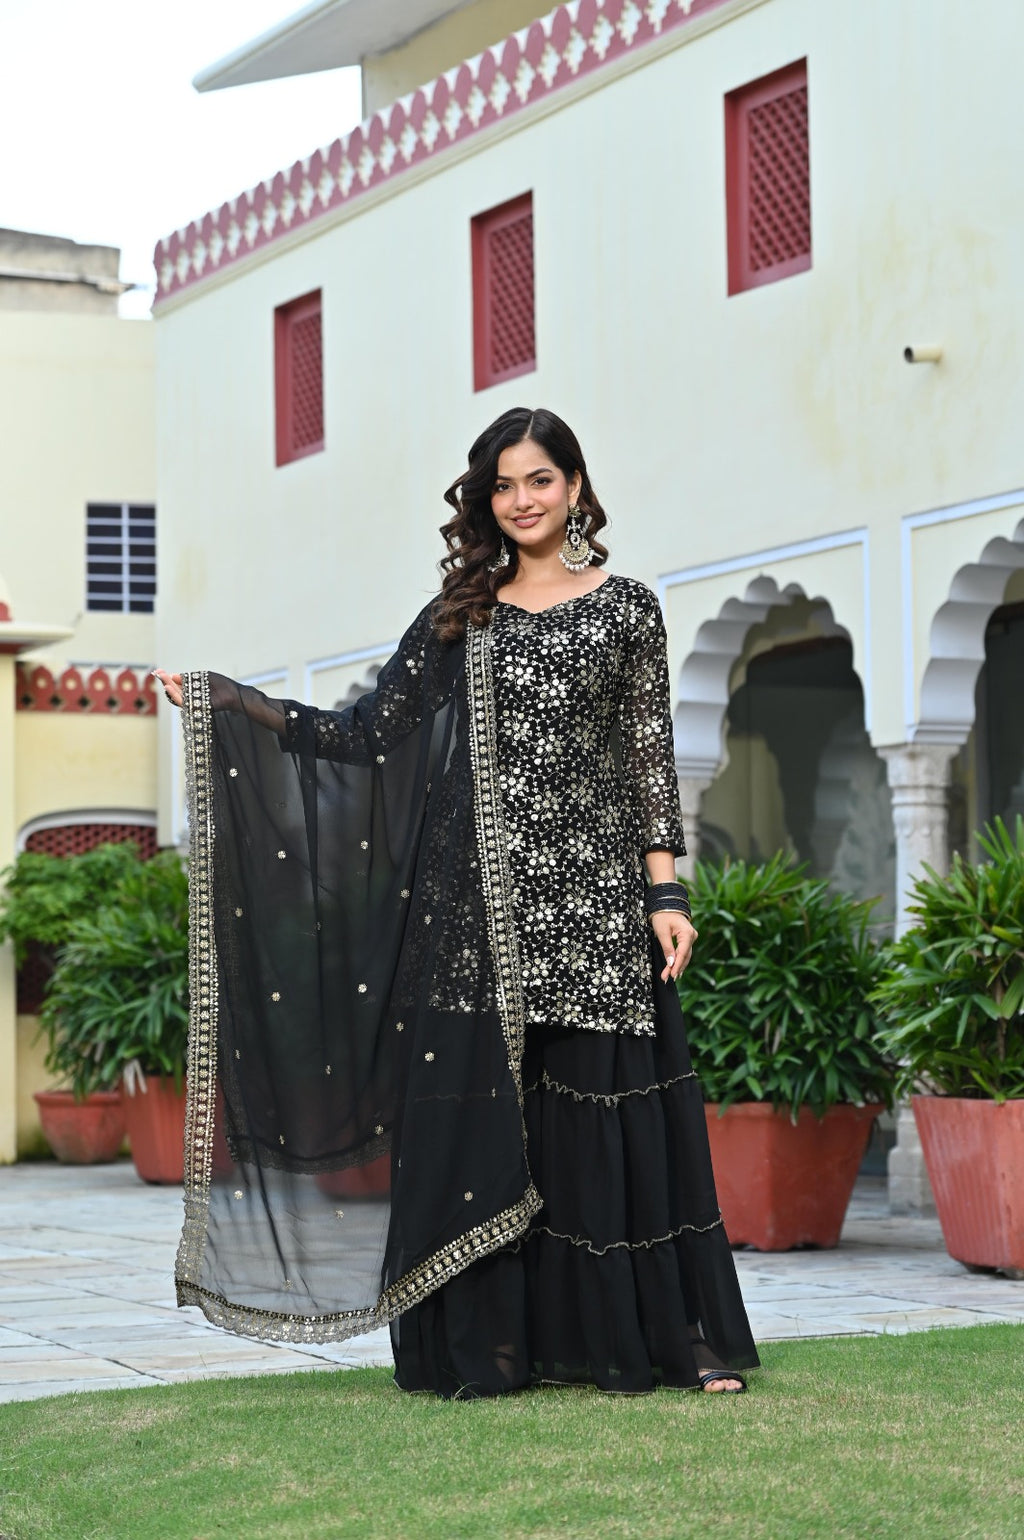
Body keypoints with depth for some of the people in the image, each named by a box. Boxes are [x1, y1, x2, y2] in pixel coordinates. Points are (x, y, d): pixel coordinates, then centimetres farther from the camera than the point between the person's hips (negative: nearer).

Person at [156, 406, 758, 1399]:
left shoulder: (625, 609, 6)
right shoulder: (461, 616, 11)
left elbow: (651, 756, 4)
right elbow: (366, 733, 7)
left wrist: (665, 892, -4)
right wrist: (228, 701, 1)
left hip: (595, 888, -2)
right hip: (486, 889, 2)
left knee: (613, 1110, -2)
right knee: (483, 1104, -2)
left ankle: (679, 1336, 5)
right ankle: (496, 1341, 5)